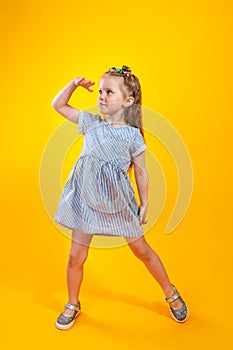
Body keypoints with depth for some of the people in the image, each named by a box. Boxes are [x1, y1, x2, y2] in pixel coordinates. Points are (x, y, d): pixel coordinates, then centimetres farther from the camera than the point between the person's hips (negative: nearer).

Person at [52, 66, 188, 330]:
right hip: (86, 199, 3)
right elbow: (58, 105, 11)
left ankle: (171, 294, 34)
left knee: (142, 249, 11)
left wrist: (144, 204, 3)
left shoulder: (133, 135, -7)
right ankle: (73, 305, 34)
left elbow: (141, 172, 0)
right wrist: (74, 84, -1)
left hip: (118, 200, -2)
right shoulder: (91, 122, 3)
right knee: (76, 256, 8)